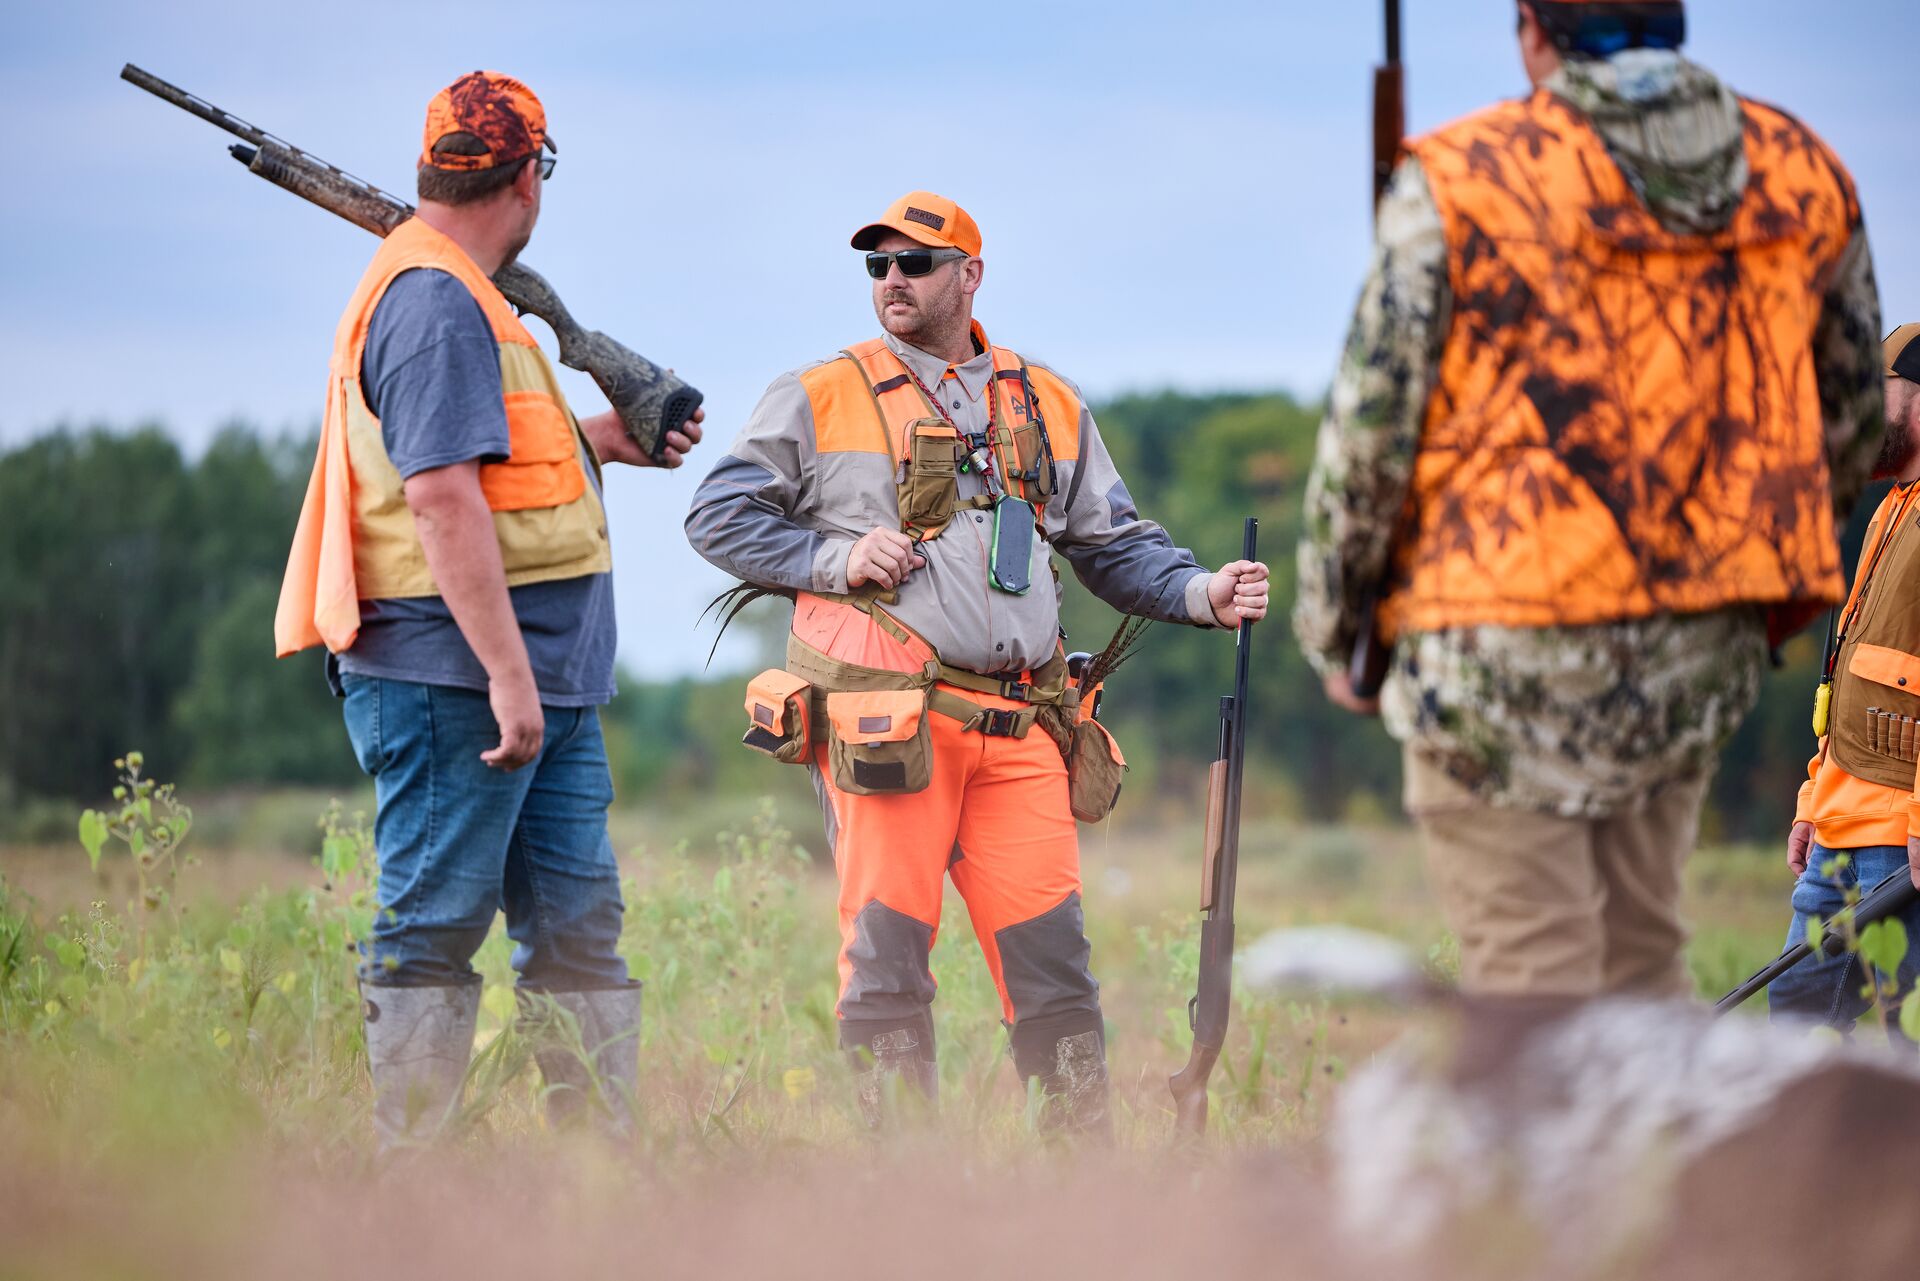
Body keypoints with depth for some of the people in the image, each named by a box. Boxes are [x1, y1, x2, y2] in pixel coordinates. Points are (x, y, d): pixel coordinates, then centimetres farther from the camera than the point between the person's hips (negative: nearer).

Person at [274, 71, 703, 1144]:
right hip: (450, 679, -10)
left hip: (537, 684, 10)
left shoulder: (463, 298, 18)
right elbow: (441, 493, -22)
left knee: (579, 924, 9)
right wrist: (507, 674, -24)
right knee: (433, 932, -4)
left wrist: (596, 442, 33)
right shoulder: (434, 300, -15)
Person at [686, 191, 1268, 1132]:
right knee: (888, 949, -6)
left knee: (1050, 947, -1)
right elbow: (718, 518, 9)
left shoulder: (1048, 407, 18)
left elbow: (1115, 544, 21)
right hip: (886, 722, -3)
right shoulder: (820, 399, 7)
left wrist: (1201, 593, 3)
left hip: (1019, 730, 3)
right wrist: (831, 560, -5)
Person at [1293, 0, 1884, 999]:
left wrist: (1329, 622, 7)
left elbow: (1370, 427, -6)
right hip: (1704, 654, 5)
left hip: (1505, 651, -5)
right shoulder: (1801, 178, 4)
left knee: (1530, 981, 1)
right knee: (1638, 962, 18)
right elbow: (1852, 422, 13)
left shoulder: (1460, 184, -9)